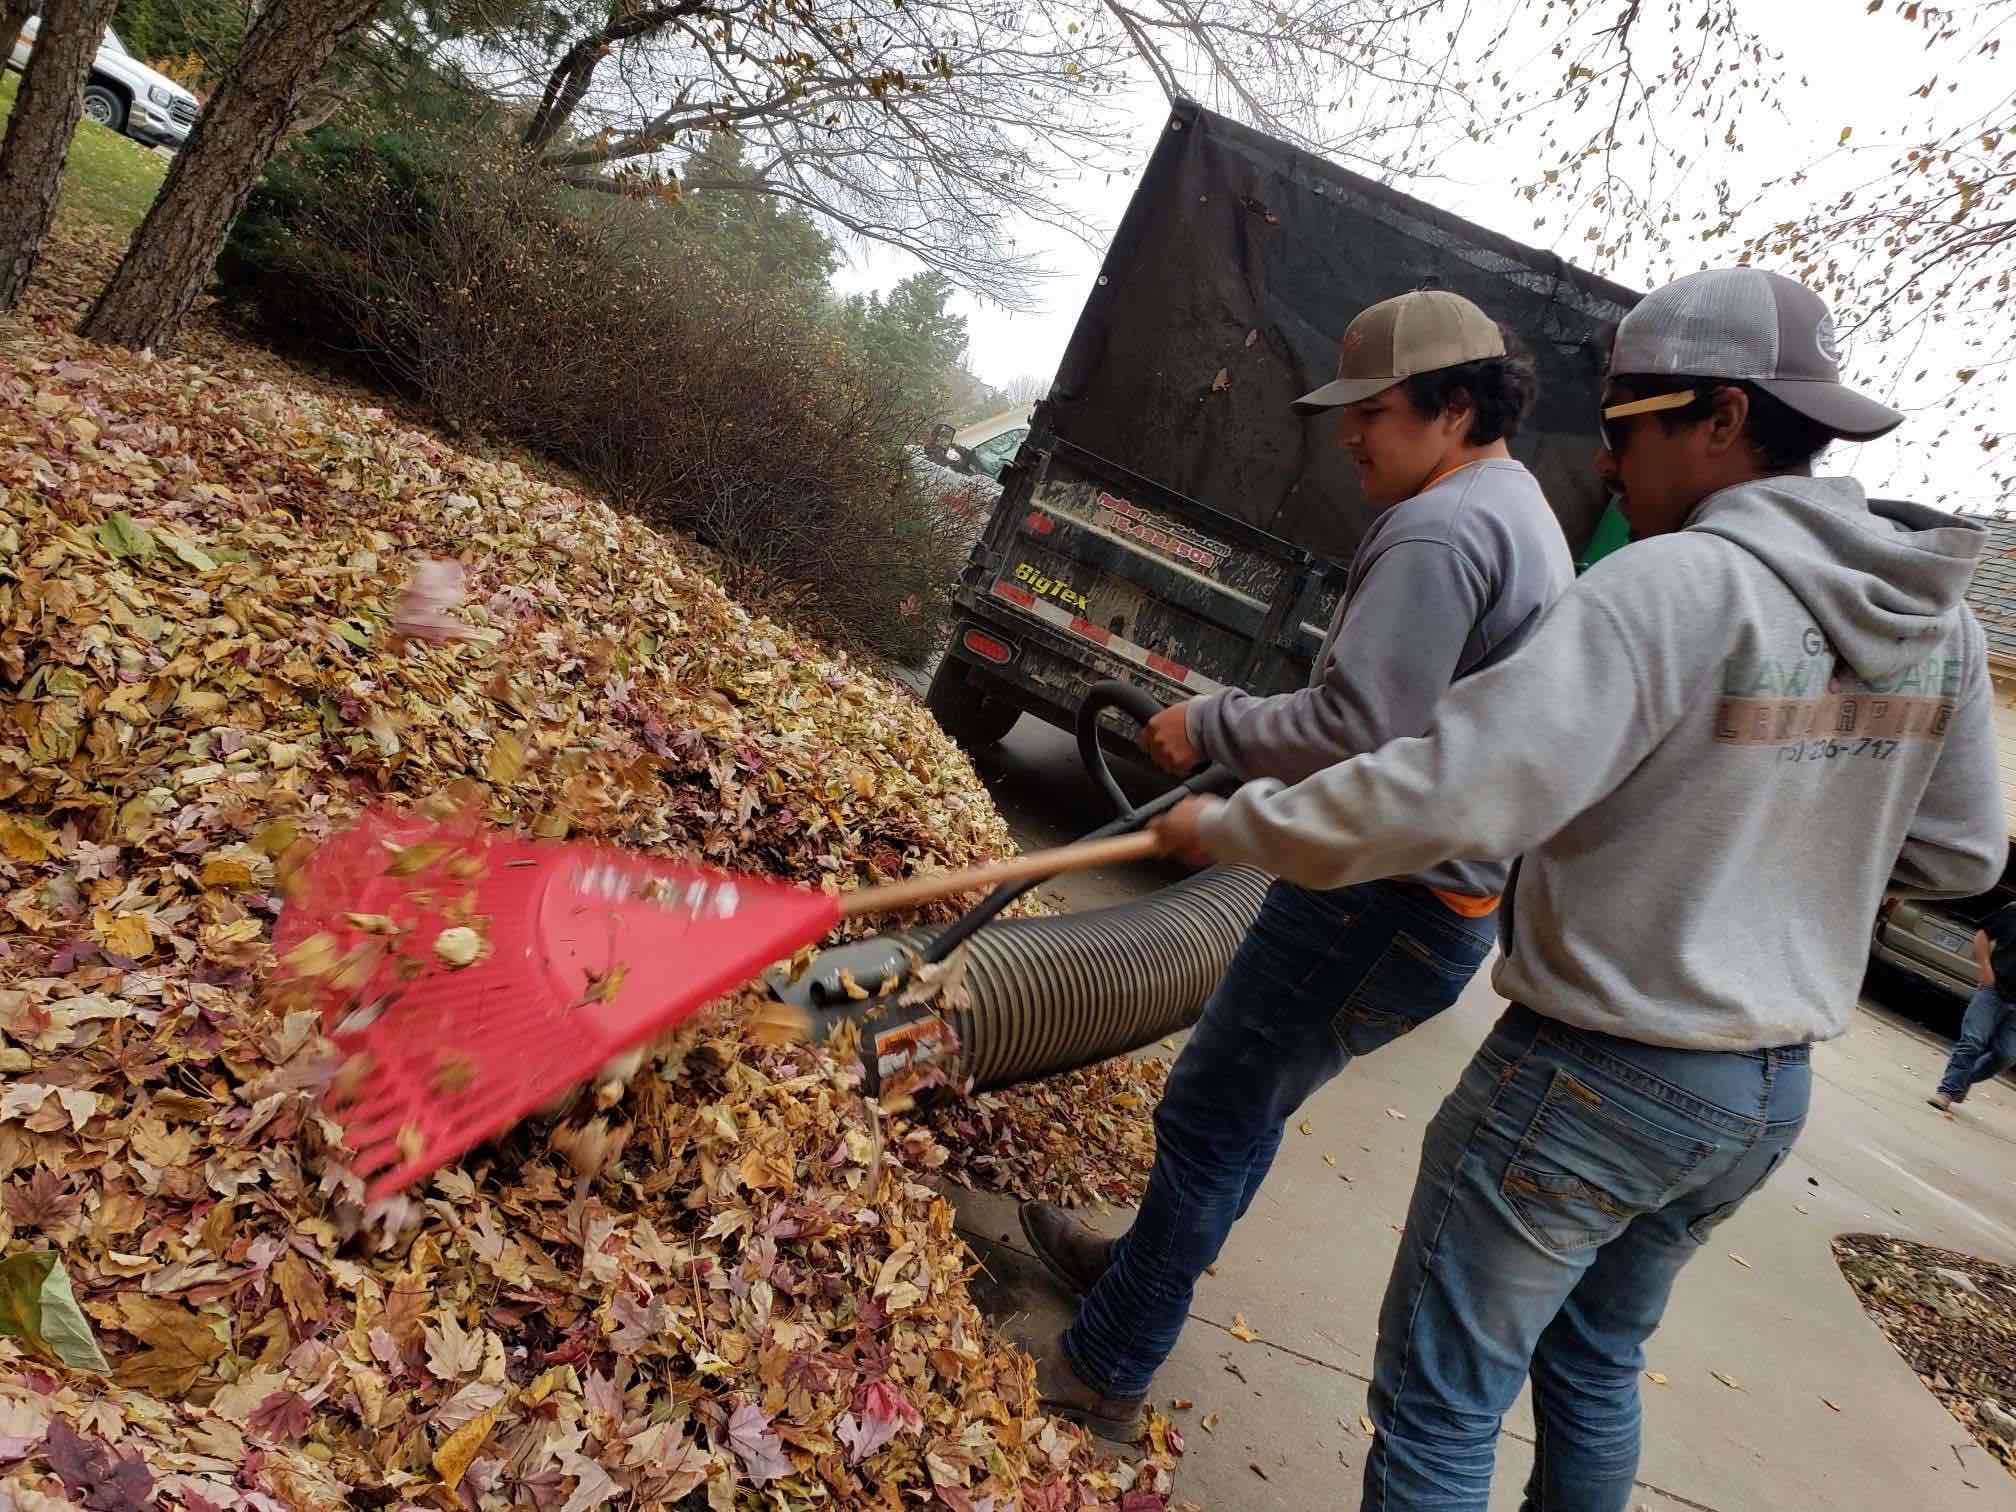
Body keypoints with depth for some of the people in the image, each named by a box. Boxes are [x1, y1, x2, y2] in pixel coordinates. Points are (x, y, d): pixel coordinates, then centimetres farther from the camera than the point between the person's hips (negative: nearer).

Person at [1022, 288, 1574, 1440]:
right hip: (1450, 896, 10)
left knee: (1213, 1118, 1)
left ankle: (1104, 1375, 15)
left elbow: (1353, 732, -26)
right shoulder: (1527, 518, 16)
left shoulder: (1440, 530, -19)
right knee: (1251, 1105, 22)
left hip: (1383, 905, -10)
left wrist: (1212, 726, -12)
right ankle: (1146, 1265, 40)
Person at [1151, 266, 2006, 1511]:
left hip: (1592, 1078, -8)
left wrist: (1235, 827, -18)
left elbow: (1454, 793, -30)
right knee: (1596, 1366, 27)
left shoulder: (1676, 584, -21)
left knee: (1440, 1406, 8)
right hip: (1772, 1092, 8)